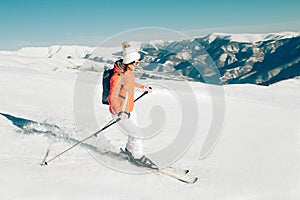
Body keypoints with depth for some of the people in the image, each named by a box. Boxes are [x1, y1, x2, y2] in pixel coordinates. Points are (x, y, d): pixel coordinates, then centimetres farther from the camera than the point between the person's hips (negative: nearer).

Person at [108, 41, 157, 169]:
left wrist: (143, 88, 33)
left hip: (125, 110, 9)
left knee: (133, 131, 22)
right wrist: (119, 112, -45)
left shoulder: (128, 70, 2)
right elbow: (112, 97, -32)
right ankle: (138, 157, 15)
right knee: (137, 134, -5)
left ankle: (129, 150, 45)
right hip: (119, 112, -9)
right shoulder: (118, 76, -28)